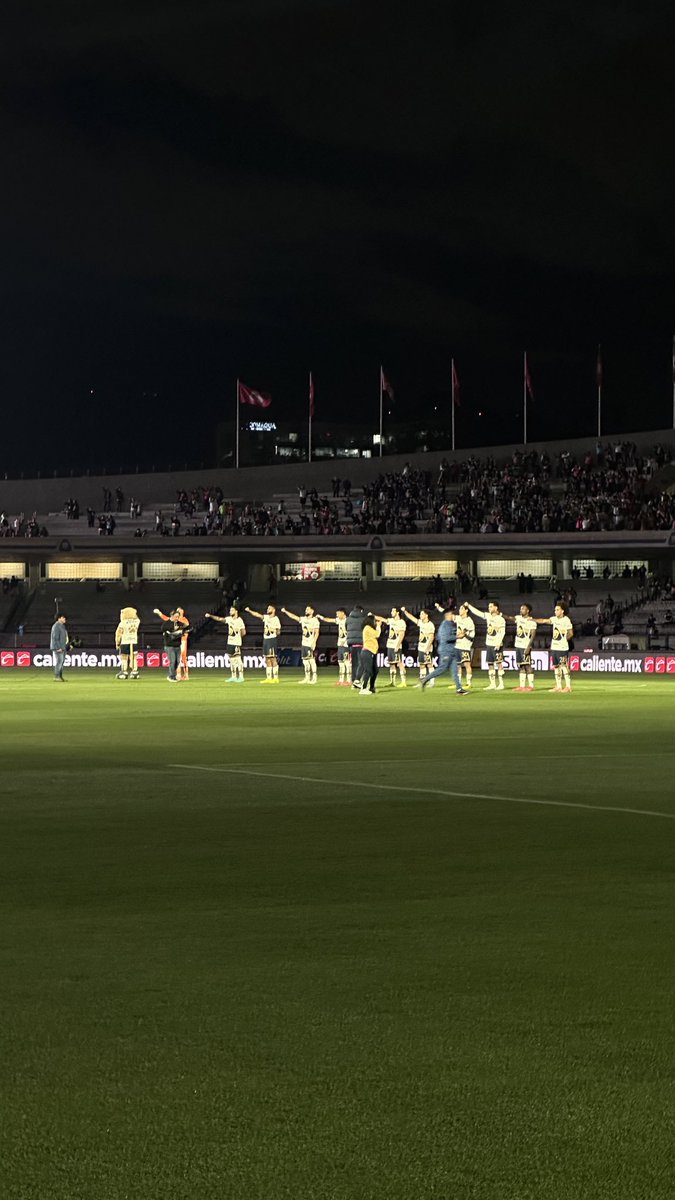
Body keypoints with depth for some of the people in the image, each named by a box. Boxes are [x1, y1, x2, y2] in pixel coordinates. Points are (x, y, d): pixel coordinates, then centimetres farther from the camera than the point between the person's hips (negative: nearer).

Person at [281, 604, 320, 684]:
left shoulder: (315, 620, -6)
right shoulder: (303, 619, 13)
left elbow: (316, 632, -11)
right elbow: (294, 616, 14)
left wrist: (314, 642, -18)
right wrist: (285, 611, 7)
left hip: (311, 644, -7)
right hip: (304, 643, 7)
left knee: (311, 660, -8)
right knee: (305, 660, 8)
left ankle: (314, 678, -5)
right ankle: (307, 678, 14)